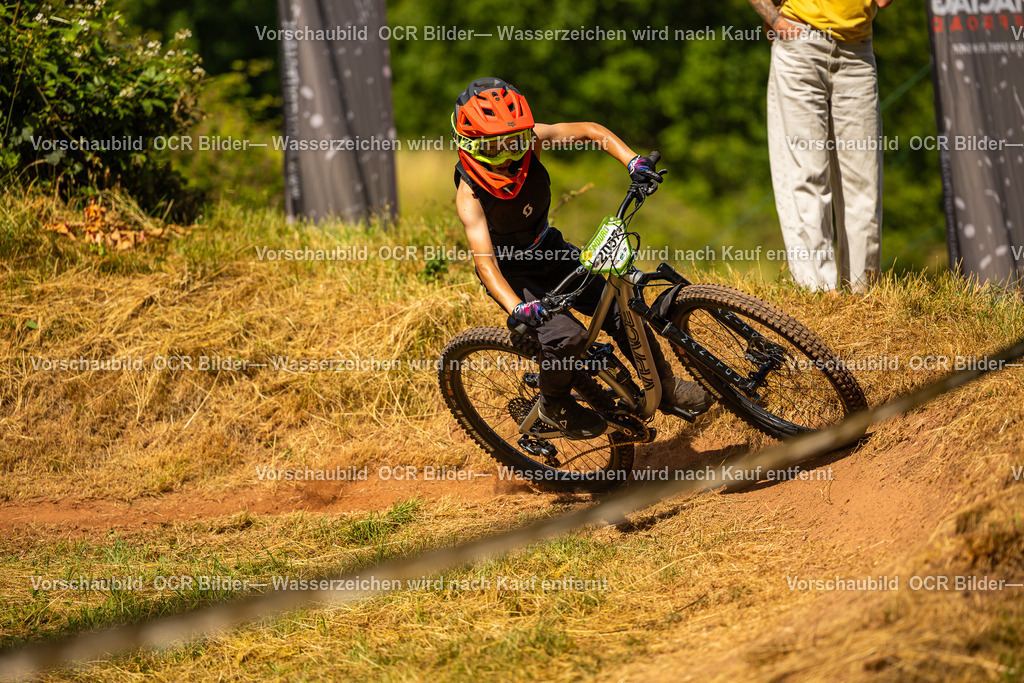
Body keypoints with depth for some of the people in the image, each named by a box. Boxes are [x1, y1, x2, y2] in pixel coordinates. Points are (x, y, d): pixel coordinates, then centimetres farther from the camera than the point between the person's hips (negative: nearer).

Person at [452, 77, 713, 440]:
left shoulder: (529, 140, -19)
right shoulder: (471, 192, -30)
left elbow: (590, 130, -13)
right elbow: (484, 260, -39)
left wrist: (633, 160, -31)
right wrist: (517, 307, -55)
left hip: (550, 251, 5)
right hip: (513, 274, -5)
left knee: (619, 309, -12)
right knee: (566, 335, -27)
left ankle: (665, 386, 10)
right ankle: (554, 406, 2)